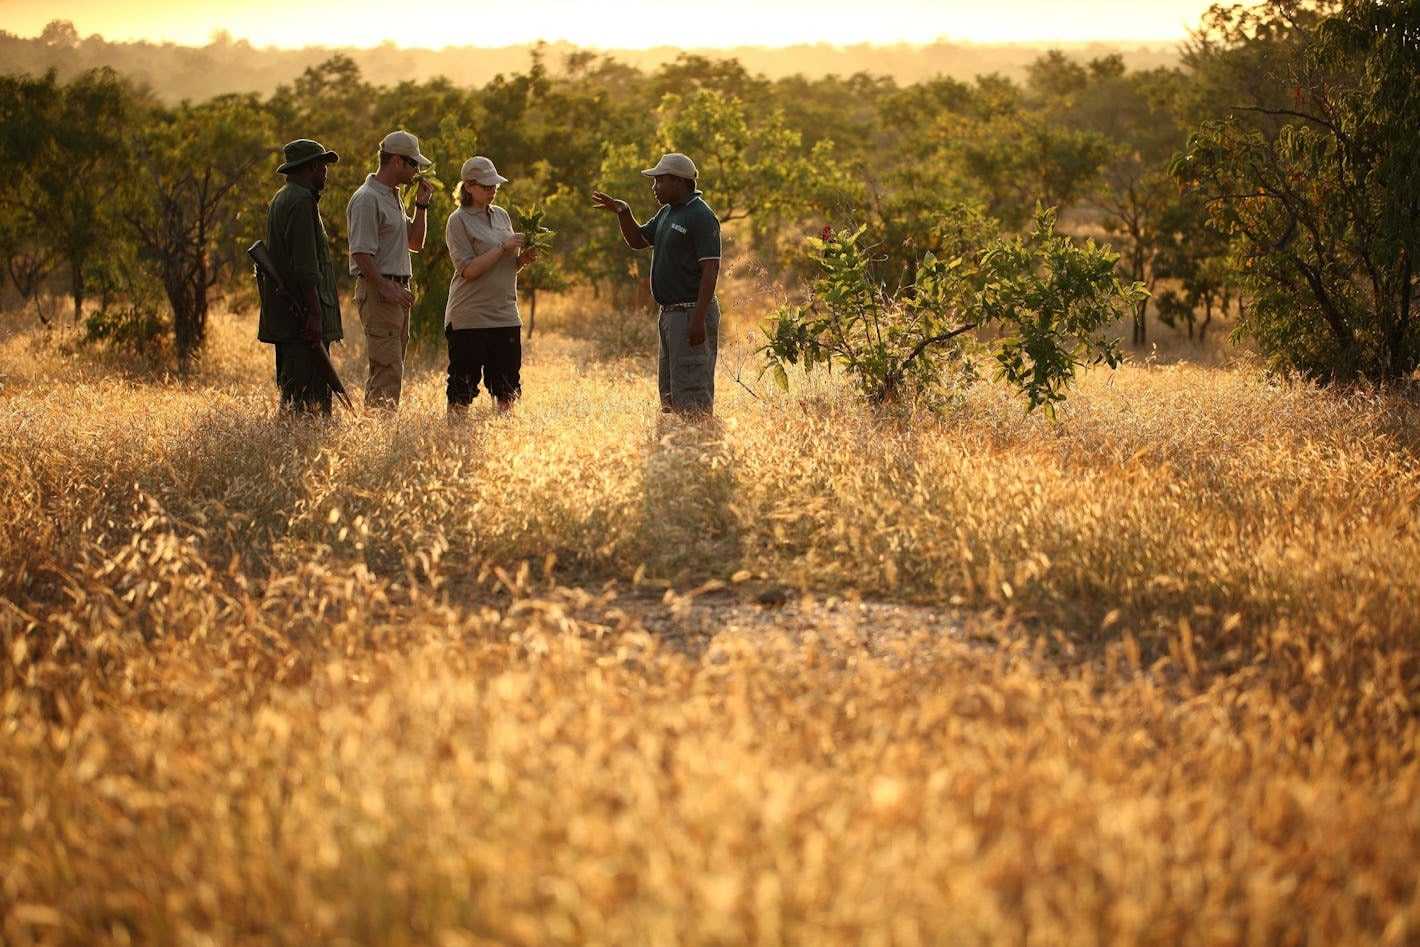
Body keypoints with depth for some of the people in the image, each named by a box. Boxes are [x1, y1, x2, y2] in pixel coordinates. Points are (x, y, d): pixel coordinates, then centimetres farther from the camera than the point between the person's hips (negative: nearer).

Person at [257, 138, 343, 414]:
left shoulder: (279, 199, 19)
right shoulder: (302, 201, -13)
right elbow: (305, 267, -20)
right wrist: (313, 314, -21)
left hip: (284, 316, 11)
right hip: (302, 311, -11)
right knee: (310, 395, -11)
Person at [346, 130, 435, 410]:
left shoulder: (392, 197, 19)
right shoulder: (367, 199, -13)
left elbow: (415, 243, 25)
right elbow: (361, 253, -19)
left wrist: (421, 205, 14)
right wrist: (386, 289, -23)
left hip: (397, 291, 10)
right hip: (378, 291, -10)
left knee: (387, 370, 12)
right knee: (388, 369, -14)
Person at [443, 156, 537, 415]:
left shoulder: (501, 215, 13)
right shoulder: (459, 221, -6)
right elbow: (468, 270, -15)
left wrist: (524, 258, -2)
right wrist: (503, 248, -16)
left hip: (505, 315, 6)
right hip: (469, 318, -6)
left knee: (508, 390, 9)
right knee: (462, 392, -3)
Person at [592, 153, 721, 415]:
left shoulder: (701, 216, -15)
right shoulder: (667, 212, 15)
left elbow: (711, 270, -20)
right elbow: (636, 240, 24)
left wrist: (698, 320, -25)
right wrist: (623, 212, 5)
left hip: (691, 313, -10)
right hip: (670, 313, 10)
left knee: (691, 395, -11)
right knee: (669, 393, 13)